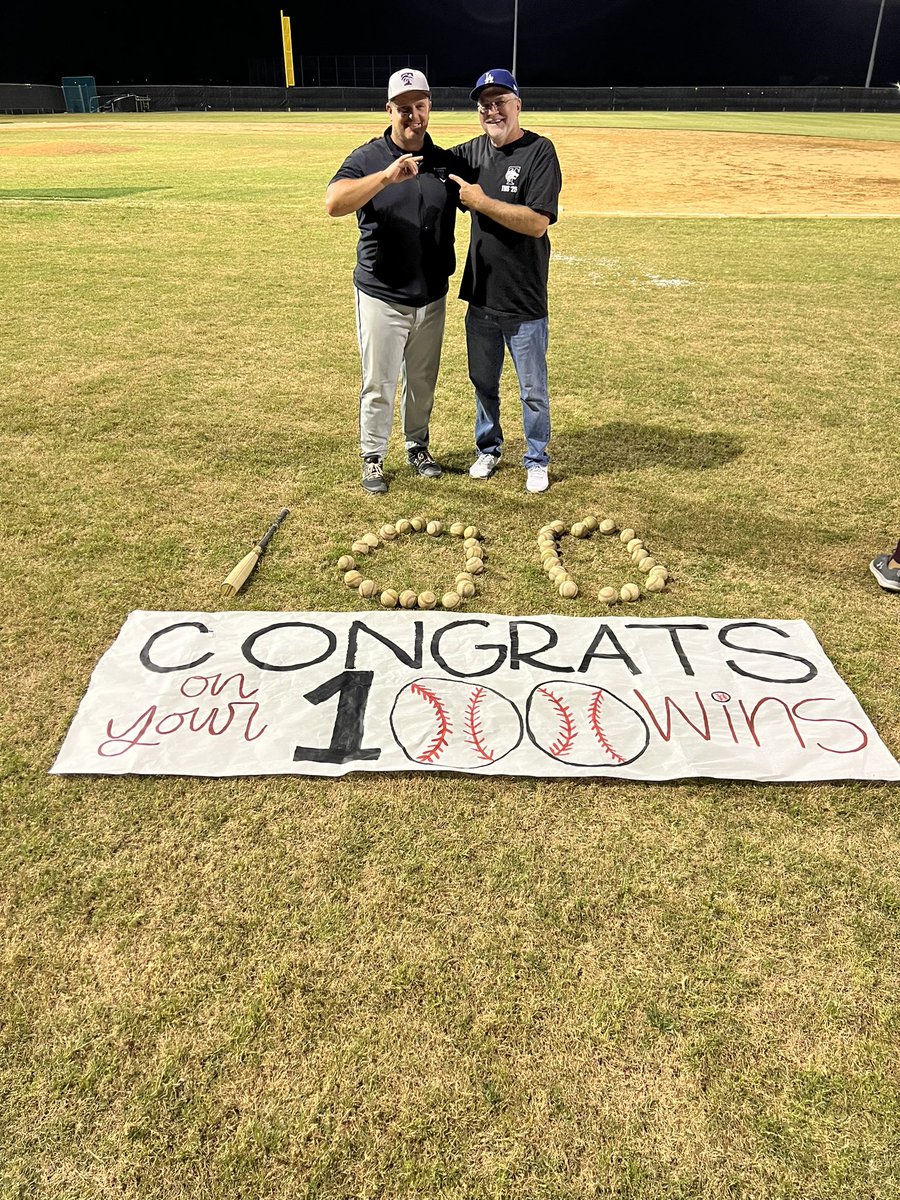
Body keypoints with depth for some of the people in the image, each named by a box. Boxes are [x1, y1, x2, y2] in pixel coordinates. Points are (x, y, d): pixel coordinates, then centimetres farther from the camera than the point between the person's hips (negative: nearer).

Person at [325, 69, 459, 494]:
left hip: (432, 297, 4)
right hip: (381, 296, -3)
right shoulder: (367, 158, -7)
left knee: (422, 381, 16)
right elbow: (333, 203, -25)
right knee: (378, 384, 4)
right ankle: (372, 458, 18)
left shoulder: (445, 162, 5)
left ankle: (418, 447, 33)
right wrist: (387, 176, -35)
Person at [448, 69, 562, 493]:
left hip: (524, 301, -5)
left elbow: (538, 223, -21)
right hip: (480, 296, 5)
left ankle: (536, 460, 24)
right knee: (483, 382, 18)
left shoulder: (539, 151, -10)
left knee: (533, 390, 6)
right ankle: (488, 448, 37)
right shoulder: (472, 152, 6)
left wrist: (482, 201, -20)